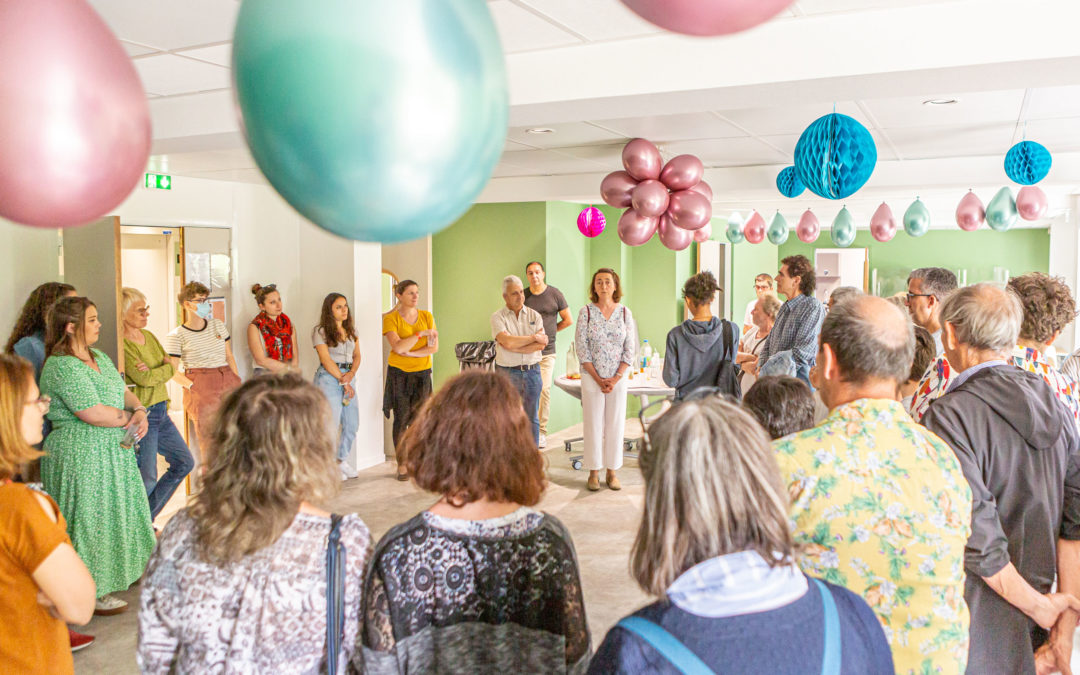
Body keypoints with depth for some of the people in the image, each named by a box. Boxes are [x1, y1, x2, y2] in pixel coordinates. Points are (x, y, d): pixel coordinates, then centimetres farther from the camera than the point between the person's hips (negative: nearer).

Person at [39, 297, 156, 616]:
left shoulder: (99, 358, 11)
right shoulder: (62, 367, -19)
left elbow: (124, 392, 14)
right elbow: (94, 413, -25)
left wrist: (140, 410, -8)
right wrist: (130, 416, -10)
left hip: (114, 452, 9)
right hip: (80, 455, -9)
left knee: (114, 513, 18)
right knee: (89, 518, 1)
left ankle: (112, 574, 35)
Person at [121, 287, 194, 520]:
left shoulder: (148, 335, 11)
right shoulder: (122, 344, -16)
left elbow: (169, 362, 5)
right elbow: (144, 378, -21)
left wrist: (154, 371, -17)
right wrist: (169, 369, -5)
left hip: (160, 411, 9)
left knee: (184, 462, 14)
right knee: (147, 479, -6)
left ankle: (147, 519, 23)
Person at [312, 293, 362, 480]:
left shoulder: (351, 330, 14)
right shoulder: (320, 331, -5)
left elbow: (357, 355, 13)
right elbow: (326, 360, -10)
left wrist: (351, 373, -6)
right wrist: (343, 381, -10)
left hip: (347, 376, 7)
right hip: (328, 378, -6)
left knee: (352, 423, 7)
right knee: (331, 423, -6)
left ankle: (343, 461, 23)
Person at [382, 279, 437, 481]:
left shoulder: (427, 317, 6)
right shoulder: (391, 318, -4)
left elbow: (434, 347, -1)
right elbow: (398, 346, -17)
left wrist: (410, 352, -12)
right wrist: (421, 334, -16)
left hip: (422, 373, 2)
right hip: (399, 373, -2)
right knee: (401, 419, -1)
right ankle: (401, 465, 6)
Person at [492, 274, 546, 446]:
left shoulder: (534, 316, 7)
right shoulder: (498, 317, -2)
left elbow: (541, 345, -6)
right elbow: (507, 341, -18)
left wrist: (514, 347, -13)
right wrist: (534, 337, -10)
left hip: (532, 372, 3)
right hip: (507, 373, -3)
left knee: (532, 419, 10)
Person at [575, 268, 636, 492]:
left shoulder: (625, 313, 3)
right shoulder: (586, 312, -2)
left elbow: (630, 349, 2)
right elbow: (581, 348, -5)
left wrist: (616, 378, -8)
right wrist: (598, 379, -10)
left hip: (618, 378, 2)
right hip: (591, 377, -1)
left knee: (615, 424, 6)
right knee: (593, 424, 2)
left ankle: (612, 472, 16)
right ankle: (594, 472, 13)